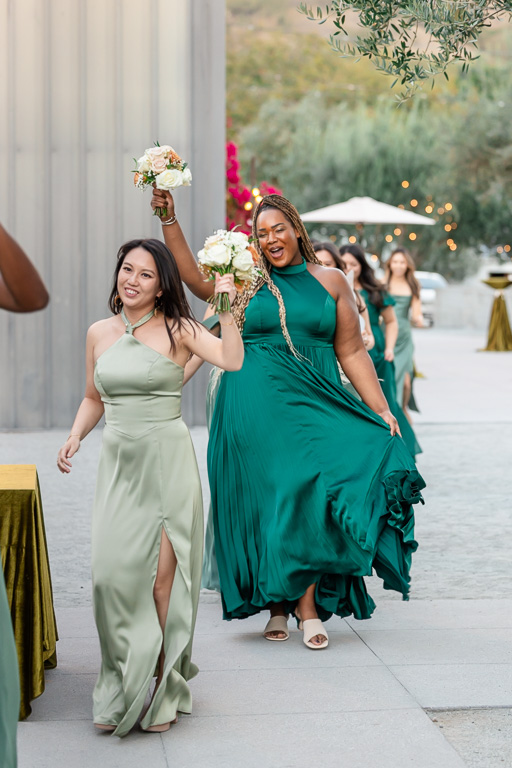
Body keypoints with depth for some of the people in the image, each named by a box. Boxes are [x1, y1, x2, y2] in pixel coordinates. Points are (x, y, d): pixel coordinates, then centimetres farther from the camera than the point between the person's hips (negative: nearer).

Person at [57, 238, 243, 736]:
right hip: (119, 463, 4)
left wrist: (227, 308, -21)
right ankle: (121, 690, 14)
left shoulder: (177, 331, -2)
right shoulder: (99, 333, 10)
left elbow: (233, 360, -17)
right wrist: (75, 437, 6)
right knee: (113, 575, -3)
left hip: (168, 463, -3)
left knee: (162, 580, -4)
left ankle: (160, 691, 12)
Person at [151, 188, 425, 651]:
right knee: (264, 503, 2)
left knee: (310, 502, -8)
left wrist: (381, 410, 1)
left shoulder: (330, 282, 8)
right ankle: (277, 605, 14)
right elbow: (194, 278, -8)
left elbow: (352, 352, 7)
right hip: (255, 412, 0)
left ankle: (309, 605, 2)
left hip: (313, 407, 0)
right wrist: (169, 220, -16)